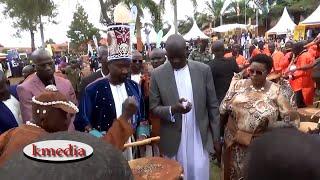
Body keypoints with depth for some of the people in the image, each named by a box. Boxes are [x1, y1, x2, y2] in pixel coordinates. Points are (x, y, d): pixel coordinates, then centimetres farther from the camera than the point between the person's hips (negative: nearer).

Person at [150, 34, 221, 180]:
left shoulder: (203, 70, -2)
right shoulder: (157, 74, -4)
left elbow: (212, 105, 2)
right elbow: (153, 107, -1)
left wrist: (216, 137, 2)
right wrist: (172, 109, -21)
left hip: (200, 139, 1)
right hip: (173, 141, 0)